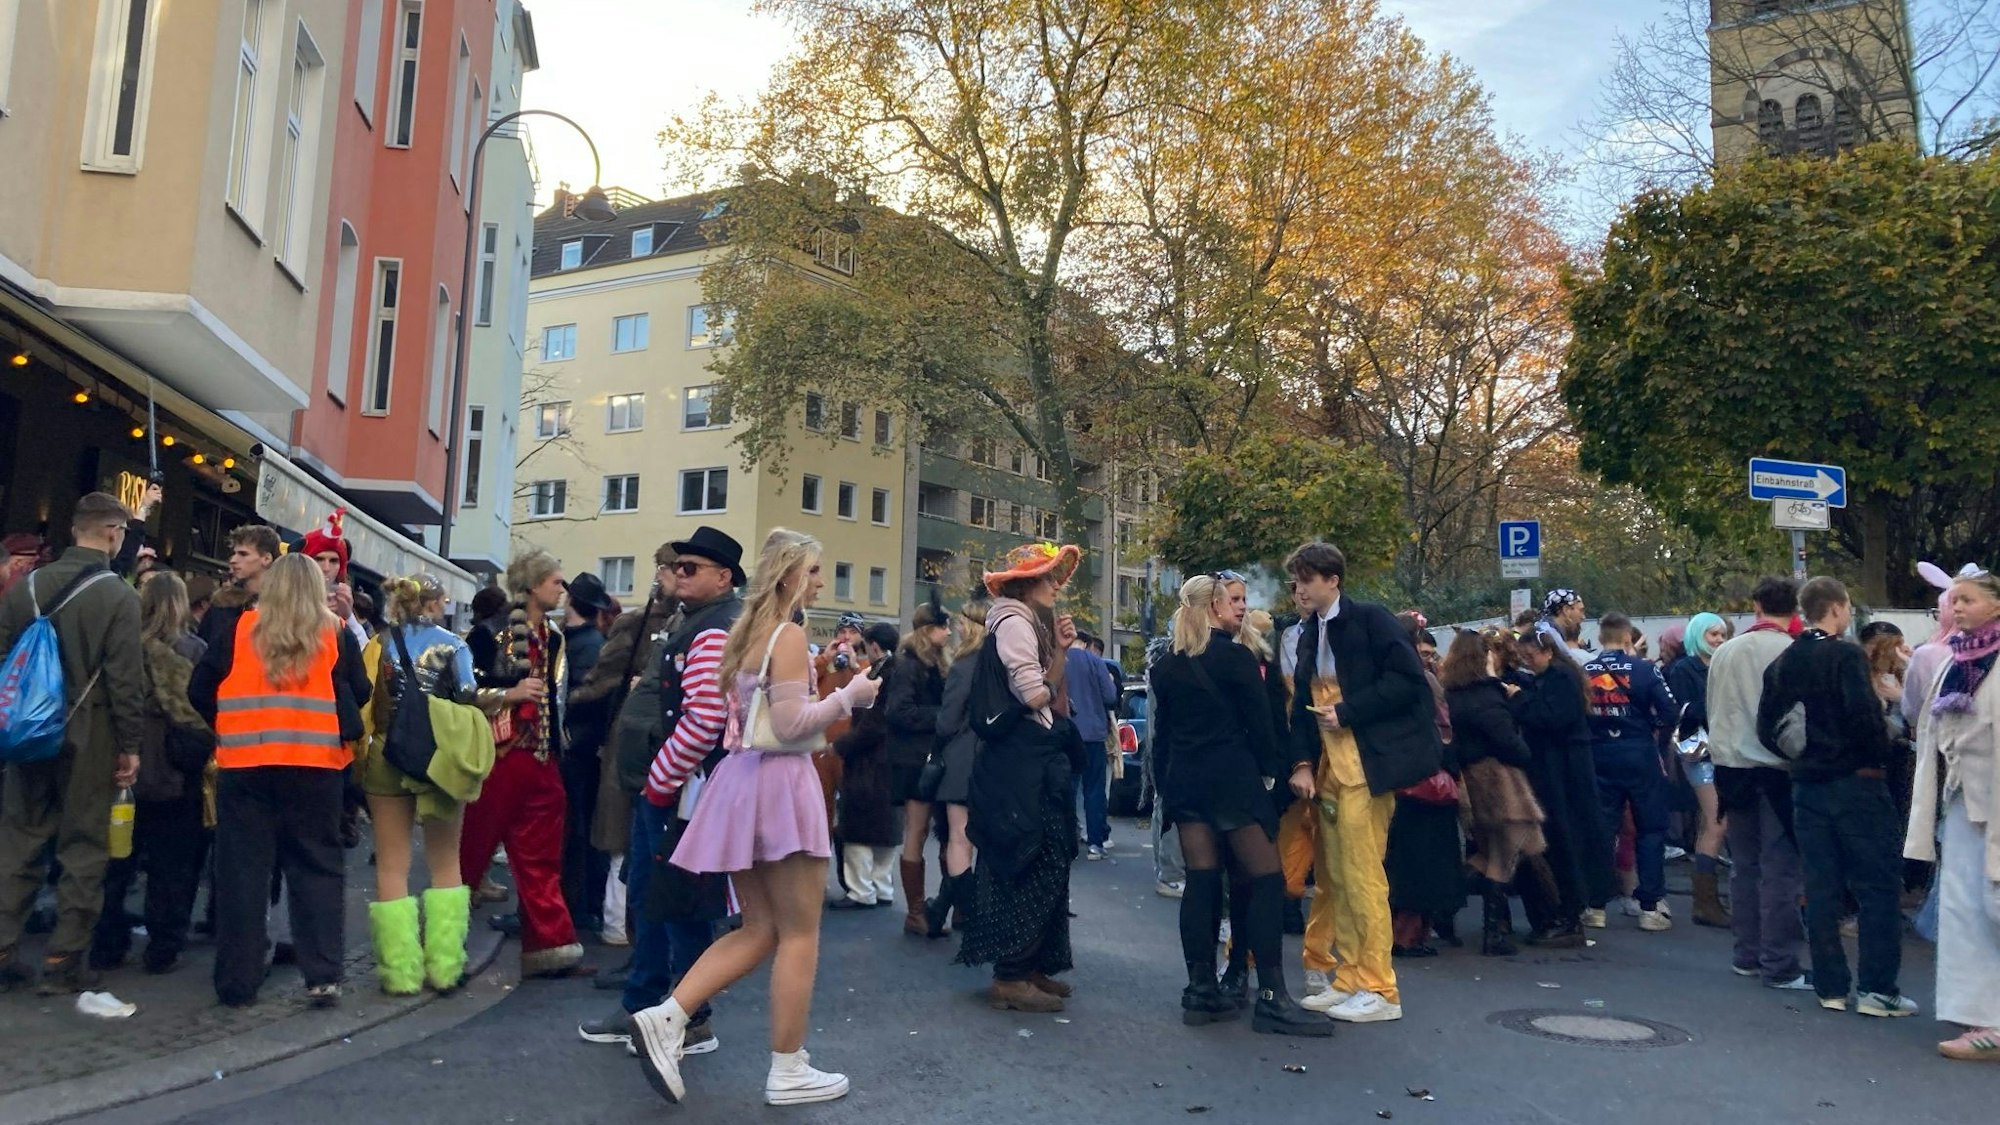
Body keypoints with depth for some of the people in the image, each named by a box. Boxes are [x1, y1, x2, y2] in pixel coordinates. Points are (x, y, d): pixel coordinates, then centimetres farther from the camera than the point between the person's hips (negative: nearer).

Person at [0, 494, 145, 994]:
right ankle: (65, 960, 7)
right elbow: (126, 679, -14)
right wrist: (130, 744, -7)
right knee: (83, 847, 4)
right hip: (89, 739, -5)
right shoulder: (118, 595, -12)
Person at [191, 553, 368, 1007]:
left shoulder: (240, 629, 3)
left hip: (245, 764, 1)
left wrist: (227, 726, 17)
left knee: (242, 869, 8)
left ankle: (237, 980, 12)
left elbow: (200, 689, 3)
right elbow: (360, 694, 1)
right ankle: (323, 976, 1)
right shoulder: (335, 634, 1)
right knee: (317, 868, 6)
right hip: (315, 766, 0)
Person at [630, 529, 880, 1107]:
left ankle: (666, 1017, 3)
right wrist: (849, 696, -8)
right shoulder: (790, 635, -12)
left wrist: (832, 701, 22)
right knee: (799, 933, 1)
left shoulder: (747, 633, 15)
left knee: (759, 930, 14)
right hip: (779, 782, -9)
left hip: (741, 779, 9)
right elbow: (791, 724, -19)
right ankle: (788, 1071, 7)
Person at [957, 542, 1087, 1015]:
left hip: (1037, 758, 10)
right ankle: (1011, 976, 0)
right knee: (1031, 865, -7)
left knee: (1044, 864, 13)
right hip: (1022, 760, -10)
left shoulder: (1033, 623, 19)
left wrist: (1060, 650, 3)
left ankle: (1032, 966, 21)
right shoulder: (1014, 621, -11)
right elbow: (1033, 695, -20)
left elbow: (1052, 697, 14)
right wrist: (1055, 692, 1)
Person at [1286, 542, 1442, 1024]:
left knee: (1362, 877, -6)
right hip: (1328, 767, 8)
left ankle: (1380, 991, 3)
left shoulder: (1370, 620, -6)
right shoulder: (1309, 635, 16)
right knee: (1335, 880, 10)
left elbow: (1407, 679, -14)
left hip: (1366, 767, -8)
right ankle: (1348, 981, 20)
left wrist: (1347, 712, -16)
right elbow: (1303, 704, 14)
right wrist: (1303, 762, 1)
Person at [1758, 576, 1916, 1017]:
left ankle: (1831, 988, 12)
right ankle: (1878, 989, 2)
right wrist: (1879, 760, -7)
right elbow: (1864, 715, -22)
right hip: (1855, 782, -6)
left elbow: (1766, 727, 8)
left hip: (1808, 786, 6)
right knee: (1879, 884, 2)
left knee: (1821, 887, 8)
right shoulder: (1846, 656, -12)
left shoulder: (1782, 663, 8)